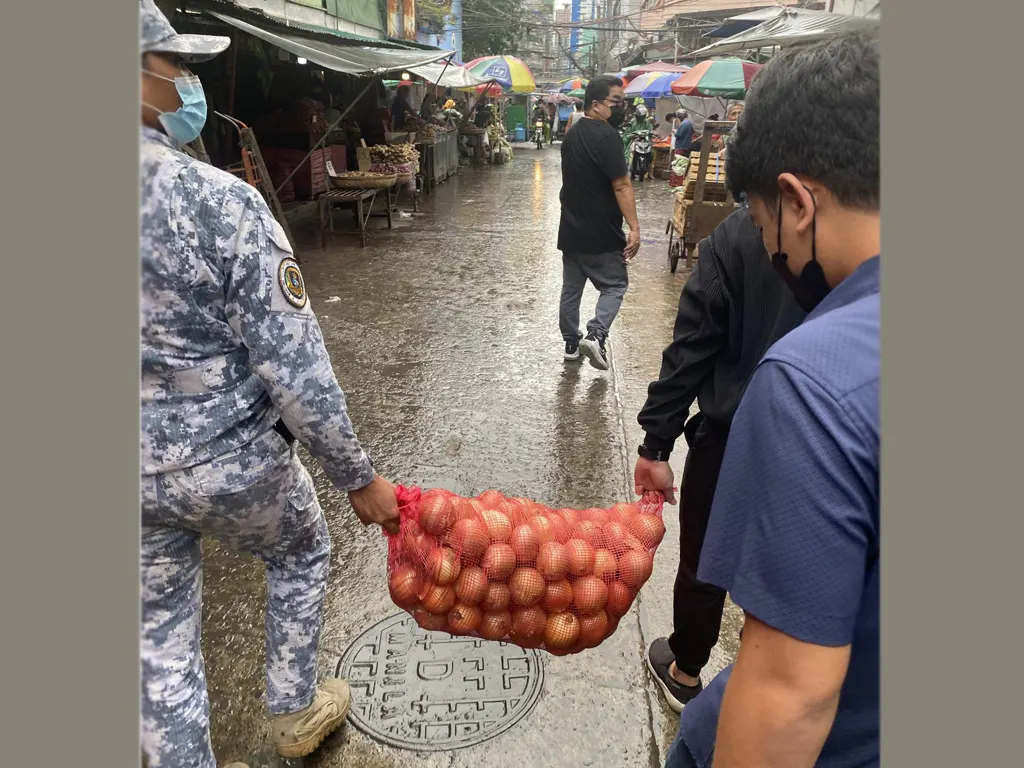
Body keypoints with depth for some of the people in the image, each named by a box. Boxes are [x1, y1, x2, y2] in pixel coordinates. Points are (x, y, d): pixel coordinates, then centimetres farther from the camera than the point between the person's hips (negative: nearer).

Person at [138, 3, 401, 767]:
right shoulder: (221, 200, -23)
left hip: (144, 470, 4)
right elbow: (295, 368, -23)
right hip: (232, 460, -3)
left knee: (162, 628, 21)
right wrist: (358, 477, -11)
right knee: (302, 555, 27)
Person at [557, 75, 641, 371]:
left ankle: (572, 342, 22)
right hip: (601, 234, -8)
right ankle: (596, 335, -10)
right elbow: (621, 186, -21)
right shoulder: (606, 136, -17)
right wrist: (634, 227, -21)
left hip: (571, 229, 8)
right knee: (615, 285, 5)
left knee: (571, 288, 14)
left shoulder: (572, 135, 11)